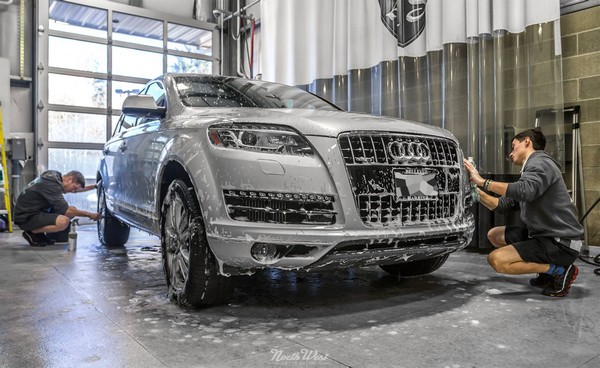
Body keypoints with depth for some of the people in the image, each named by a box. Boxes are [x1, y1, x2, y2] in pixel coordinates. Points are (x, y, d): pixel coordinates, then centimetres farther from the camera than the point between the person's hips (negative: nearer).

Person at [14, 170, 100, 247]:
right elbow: (66, 211, -26)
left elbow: (78, 189, 23)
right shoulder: (51, 185, -24)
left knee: (73, 210, 1)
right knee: (63, 221, -32)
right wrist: (89, 214, -18)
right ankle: (32, 233, -8)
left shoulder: (56, 176, 4)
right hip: (26, 217, -10)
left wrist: (95, 186, 16)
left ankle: (39, 231, 6)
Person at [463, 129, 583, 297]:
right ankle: (548, 269, 10)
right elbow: (502, 205, 17)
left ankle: (559, 270, -6)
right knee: (494, 234, 15)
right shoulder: (530, 169, 19)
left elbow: (525, 191, -33)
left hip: (561, 243, -10)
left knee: (497, 259, -22)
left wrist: (483, 182, -25)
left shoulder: (541, 163, -12)